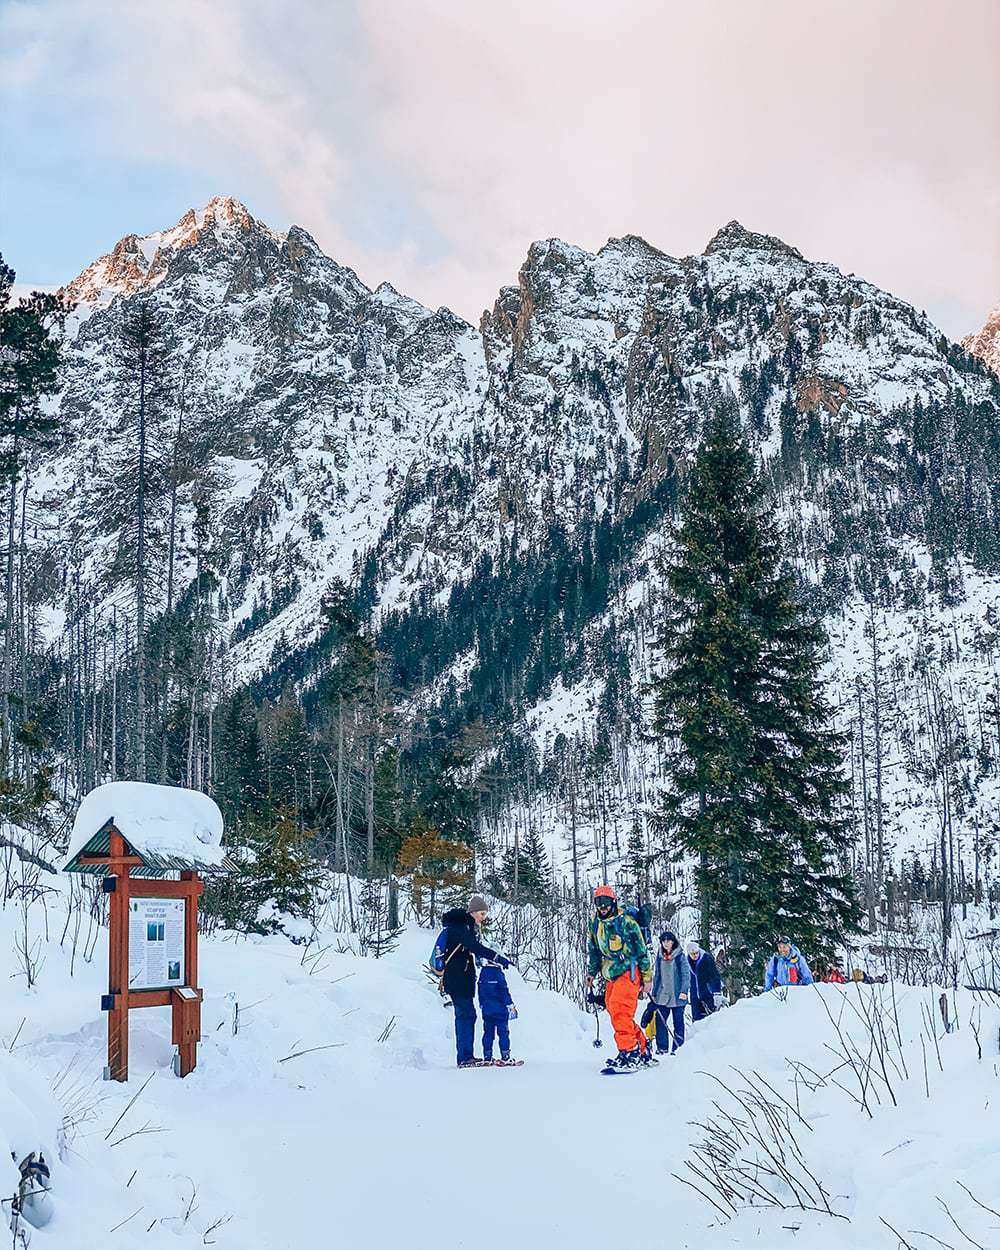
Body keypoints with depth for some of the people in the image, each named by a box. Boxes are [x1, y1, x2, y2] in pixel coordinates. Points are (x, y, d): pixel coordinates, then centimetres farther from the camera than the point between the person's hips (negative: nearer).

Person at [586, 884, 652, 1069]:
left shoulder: (626, 922, -9)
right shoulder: (595, 926, 10)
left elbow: (642, 951, -5)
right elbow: (593, 952, 24)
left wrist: (647, 977, -4)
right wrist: (591, 973, 16)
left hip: (629, 972, -7)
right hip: (611, 976, 7)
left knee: (619, 1011, -20)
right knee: (616, 1013, 6)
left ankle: (629, 1052, -17)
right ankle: (643, 1051, 18)